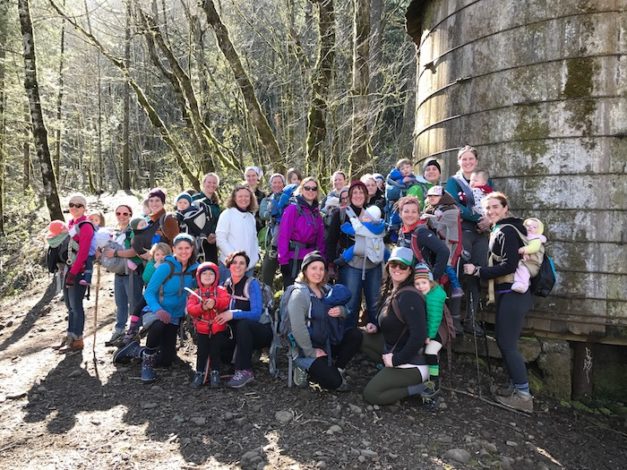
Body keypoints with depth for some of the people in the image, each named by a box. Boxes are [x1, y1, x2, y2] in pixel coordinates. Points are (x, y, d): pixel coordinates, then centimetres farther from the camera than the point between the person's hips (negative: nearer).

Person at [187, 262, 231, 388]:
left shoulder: (220, 290, 0)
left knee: (215, 351, 0)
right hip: (202, 329, 1)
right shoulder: (195, 293, 4)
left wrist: (215, 302, -38)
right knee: (202, 351, -1)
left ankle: (215, 372, 16)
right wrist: (202, 307, -28)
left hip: (218, 328, -1)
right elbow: (190, 308, -8)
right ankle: (199, 373, 13)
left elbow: (226, 300, -19)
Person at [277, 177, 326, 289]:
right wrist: (283, 260, -17)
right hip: (294, 258, -6)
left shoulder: (316, 211, 12)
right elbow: (283, 235, -14)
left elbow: (320, 238, 11)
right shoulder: (293, 208, -8)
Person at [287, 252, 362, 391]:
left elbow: (343, 310, 14)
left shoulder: (327, 290, 6)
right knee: (333, 381, -19)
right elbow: (298, 328, -24)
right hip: (308, 349, -7)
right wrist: (311, 352, -20)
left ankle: (337, 369, -1)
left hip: (329, 343, 7)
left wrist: (341, 311, -10)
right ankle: (307, 370, 7)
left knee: (355, 334, -12)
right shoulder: (299, 294, -17)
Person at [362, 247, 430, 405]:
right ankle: (390, 370, 8)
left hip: (411, 362, -9)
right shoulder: (390, 290, 3)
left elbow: (419, 335, -31)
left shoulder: (409, 296, -26)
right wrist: (376, 327, 0)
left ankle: (419, 386, -1)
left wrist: (396, 360, -21)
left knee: (371, 395, -9)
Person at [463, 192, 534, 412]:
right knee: (505, 342, 15)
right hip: (509, 293, 10)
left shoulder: (506, 231, -14)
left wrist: (477, 271, -17)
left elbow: (508, 266, -22)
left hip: (512, 294, -10)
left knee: (507, 344, -4)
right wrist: (480, 270, 7)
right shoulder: (500, 230, 16)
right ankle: (516, 386, 25)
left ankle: (523, 395, 3)